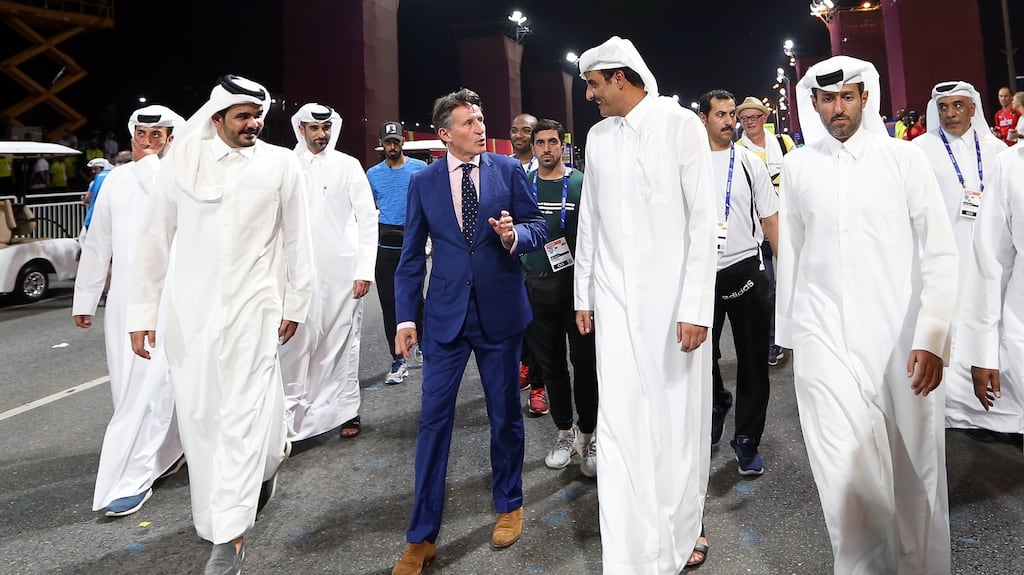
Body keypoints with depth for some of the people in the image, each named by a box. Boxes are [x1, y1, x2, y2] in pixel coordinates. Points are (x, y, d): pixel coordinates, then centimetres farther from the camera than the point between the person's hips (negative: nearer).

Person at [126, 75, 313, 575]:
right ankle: (265, 458, 37)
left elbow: (296, 239, 4)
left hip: (253, 307, -2)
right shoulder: (181, 160, 3)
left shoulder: (281, 164, 0)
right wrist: (141, 311, 4)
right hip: (190, 310, 3)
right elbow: (155, 238, 6)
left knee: (242, 413, -3)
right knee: (197, 413, 10)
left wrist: (294, 303, 4)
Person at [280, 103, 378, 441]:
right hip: (301, 271, 1)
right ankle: (292, 410, 11)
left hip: (342, 270, -1)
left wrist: (365, 271, -7)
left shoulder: (347, 166, 3)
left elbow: (367, 219, 0)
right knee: (296, 340, -1)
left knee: (344, 340, 5)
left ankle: (347, 409, 18)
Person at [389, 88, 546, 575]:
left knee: (505, 415, 13)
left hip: (501, 311, 0)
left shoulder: (509, 170, 0)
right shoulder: (423, 181, 2)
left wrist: (515, 235, -20)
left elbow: (539, 228, 2)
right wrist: (406, 317, -1)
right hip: (445, 313, 0)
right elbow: (411, 255, 3)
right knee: (433, 420, 1)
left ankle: (509, 505, 36)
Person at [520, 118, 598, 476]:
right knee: (550, 363, 9)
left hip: (577, 285, -2)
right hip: (537, 288, 3)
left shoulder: (581, 184, 0)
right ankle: (565, 430, 24)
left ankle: (588, 432, 18)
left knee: (585, 362, 2)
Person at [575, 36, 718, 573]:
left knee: (679, 418, 6)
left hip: (671, 297, -3)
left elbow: (703, 220, -7)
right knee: (620, 424, 1)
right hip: (615, 298, 4)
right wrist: (584, 294, 13)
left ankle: (683, 528, 30)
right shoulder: (598, 136, 11)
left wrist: (696, 307, -12)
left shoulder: (681, 125, -3)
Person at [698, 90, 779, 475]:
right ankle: (717, 402, 44)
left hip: (746, 269, 1)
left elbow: (770, 218, 5)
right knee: (703, 354, 13)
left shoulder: (750, 162, 5)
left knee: (753, 359, 5)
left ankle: (747, 441, 18)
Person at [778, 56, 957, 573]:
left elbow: (939, 253, 0)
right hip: (824, 335, 0)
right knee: (847, 468, -5)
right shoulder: (797, 167, 6)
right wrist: (790, 332, 10)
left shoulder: (904, 158, 2)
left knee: (912, 466, 9)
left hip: (899, 336, 0)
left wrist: (932, 336, -9)